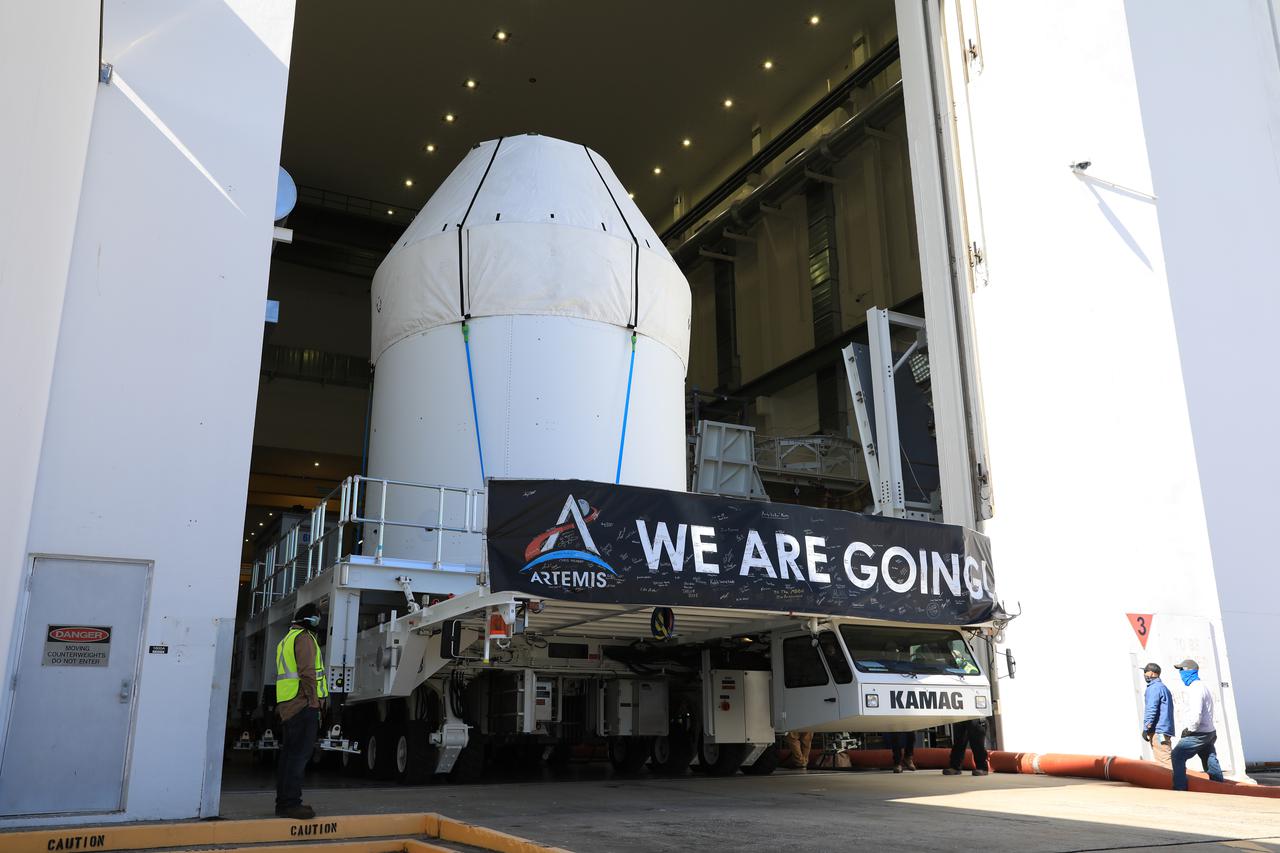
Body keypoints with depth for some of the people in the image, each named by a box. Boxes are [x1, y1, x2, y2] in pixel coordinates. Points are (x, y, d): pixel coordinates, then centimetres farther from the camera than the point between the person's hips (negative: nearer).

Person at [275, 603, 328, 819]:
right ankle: (290, 803, -13)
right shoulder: (304, 638, -7)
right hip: (303, 705, -10)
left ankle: (283, 802, 17)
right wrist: (314, 704, -16)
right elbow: (307, 673, -17)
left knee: (289, 754, 12)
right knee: (300, 754, -11)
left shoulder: (286, 640, 24)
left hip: (287, 707, 10)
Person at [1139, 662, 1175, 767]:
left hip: (1157, 731, -10)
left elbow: (1151, 710, -18)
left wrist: (1145, 729, -15)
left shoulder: (1154, 688, -10)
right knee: (1166, 759, 11)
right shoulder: (1163, 687, 20)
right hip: (1165, 730, 10)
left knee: (1164, 760, -12)